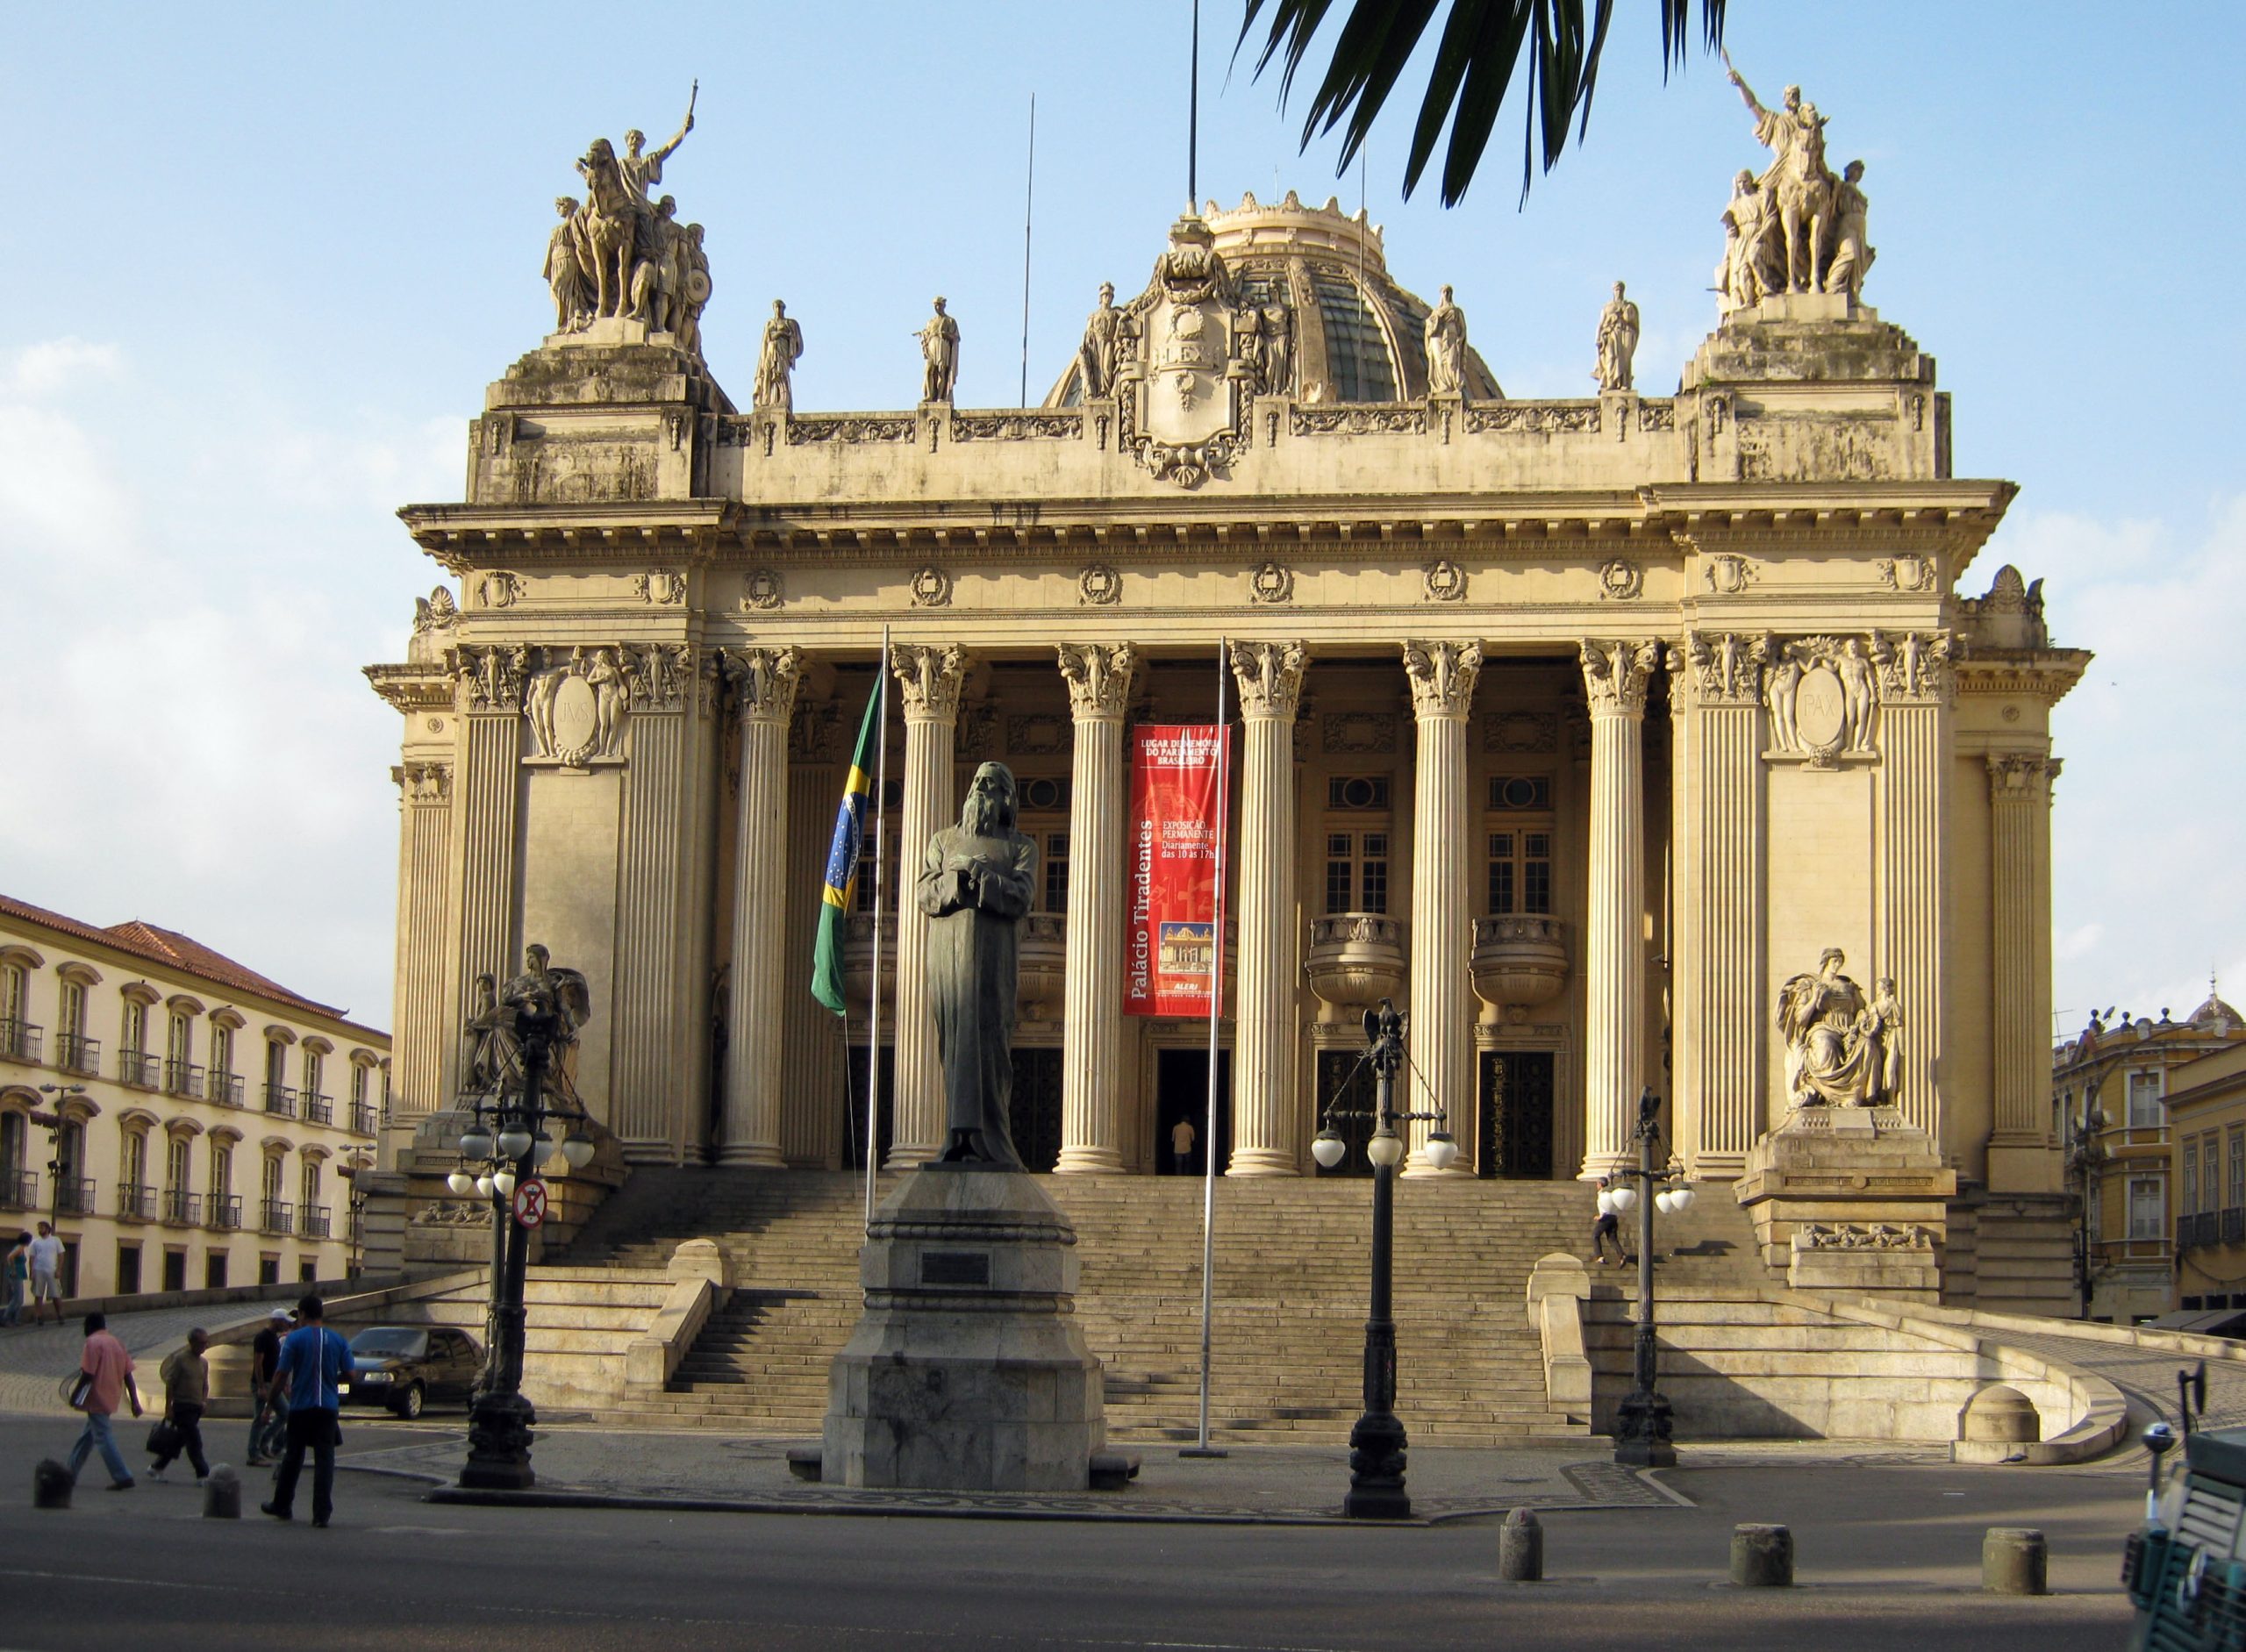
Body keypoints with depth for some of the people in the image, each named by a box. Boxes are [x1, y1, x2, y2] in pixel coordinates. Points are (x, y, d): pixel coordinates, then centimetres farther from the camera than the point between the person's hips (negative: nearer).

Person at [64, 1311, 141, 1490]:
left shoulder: (93, 1342, -10)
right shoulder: (117, 1343, 12)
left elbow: (88, 1373, -17)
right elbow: (128, 1376, 8)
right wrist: (135, 1402, 7)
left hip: (97, 1399, -8)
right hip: (111, 1399, 8)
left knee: (103, 1438, -7)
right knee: (87, 1436, 20)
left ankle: (122, 1477, -13)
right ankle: (71, 1472, 31)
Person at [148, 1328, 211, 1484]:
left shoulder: (204, 1362, 11)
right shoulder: (180, 1359, -9)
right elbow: (170, 1384, -9)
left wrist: (204, 1400, 4)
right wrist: (169, 1408, -11)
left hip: (196, 1408, 7)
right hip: (182, 1406, -7)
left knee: (179, 1440, 13)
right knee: (194, 1441, -10)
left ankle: (156, 1467, 27)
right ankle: (203, 1474, -10)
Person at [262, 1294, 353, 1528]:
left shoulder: (295, 1338, -5)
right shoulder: (338, 1340, 4)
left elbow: (282, 1373, -8)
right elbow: (348, 1373, 7)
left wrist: (276, 1387, 10)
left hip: (300, 1406, -1)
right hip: (328, 1407, 1)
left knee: (293, 1458, 12)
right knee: (325, 1459, -1)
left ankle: (282, 1506, 25)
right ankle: (322, 1513, -9)